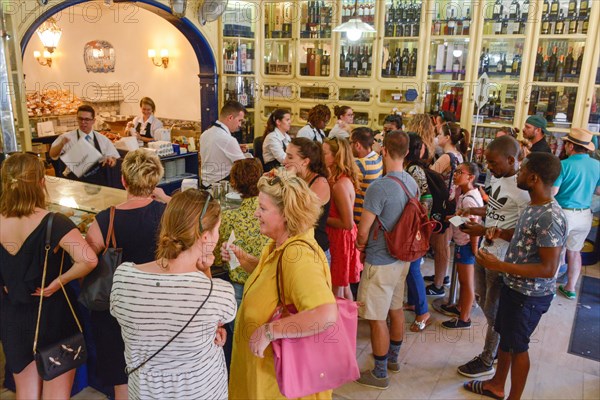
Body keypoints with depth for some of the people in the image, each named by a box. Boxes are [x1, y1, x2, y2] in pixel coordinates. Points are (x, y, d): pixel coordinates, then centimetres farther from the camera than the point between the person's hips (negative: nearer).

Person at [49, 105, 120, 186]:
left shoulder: (102, 139, 9)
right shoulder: (67, 137, 2)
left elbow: (114, 159, 12)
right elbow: (52, 155, -8)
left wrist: (111, 160, -12)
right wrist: (61, 144, -28)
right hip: (75, 183, -2)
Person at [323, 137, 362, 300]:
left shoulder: (341, 184, -24)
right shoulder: (341, 179, 4)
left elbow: (347, 223, -23)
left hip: (342, 238, -9)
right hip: (340, 238, 9)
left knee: (337, 290, 4)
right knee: (344, 286, 21)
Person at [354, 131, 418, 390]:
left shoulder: (378, 188, -25)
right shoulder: (412, 183, -1)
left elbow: (363, 232, -19)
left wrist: (361, 245, 5)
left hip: (380, 262, -8)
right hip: (402, 257, 8)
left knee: (377, 318, 6)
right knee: (396, 309, 22)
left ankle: (380, 374, 20)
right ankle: (393, 358, 41)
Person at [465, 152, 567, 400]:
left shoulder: (550, 218, -29)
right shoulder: (535, 206, 2)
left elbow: (548, 268, -28)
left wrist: (499, 266, -28)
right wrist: (503, 234, -1)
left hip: (530, 295, -9)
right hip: (514, 286, 9)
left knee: (517, 345, 10)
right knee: (504, 336, 23)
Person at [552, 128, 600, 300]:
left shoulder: (564, 165, -18)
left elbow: (552, 192, -18)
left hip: (564, 213, -5)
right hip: (584, 215, 5)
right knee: (574, 251, 18)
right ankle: (570, 288, 28)